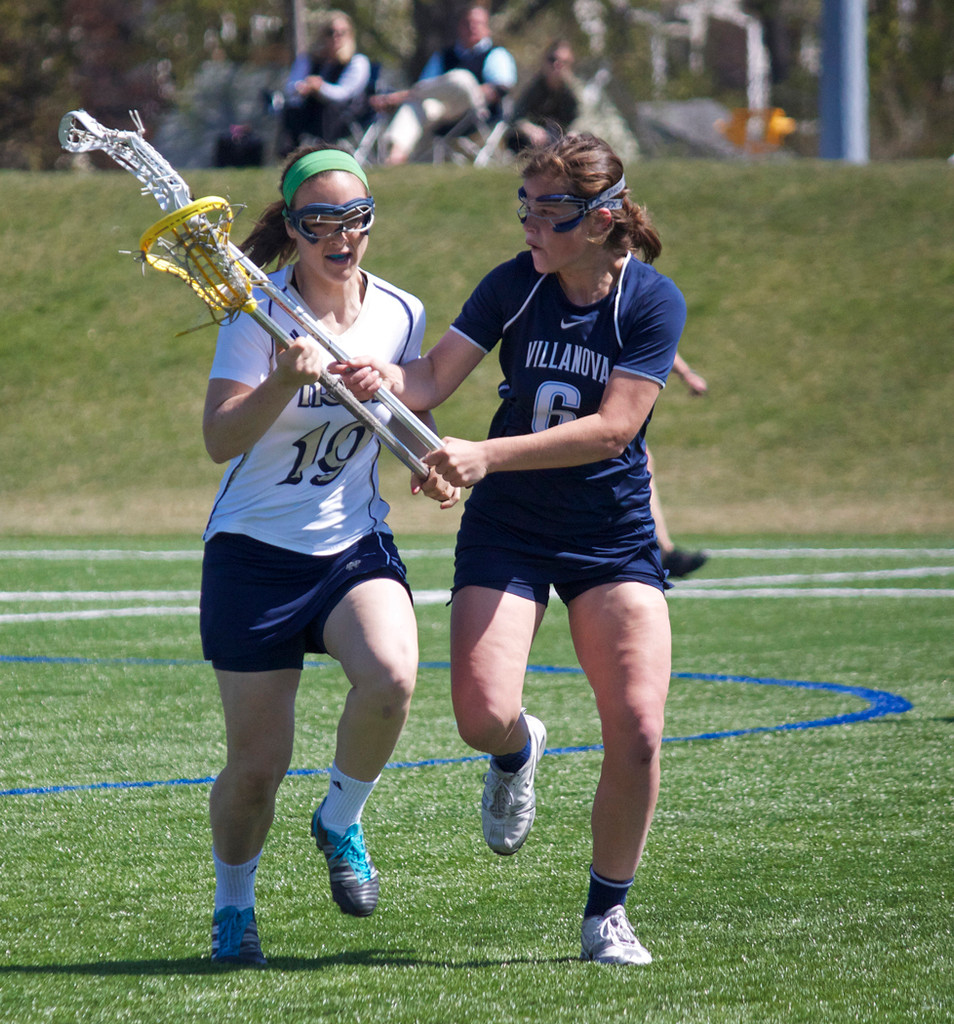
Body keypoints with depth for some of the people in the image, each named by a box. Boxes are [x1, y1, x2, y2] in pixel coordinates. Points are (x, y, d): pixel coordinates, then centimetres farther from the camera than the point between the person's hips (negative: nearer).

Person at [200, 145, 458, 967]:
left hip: (356, 545, 2)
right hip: (255, 552, -2)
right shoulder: (261, 314, -11)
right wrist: (285, 383, -37)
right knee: (257, 764, 0)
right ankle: (233, 907, 29)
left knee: (391, 675, -30)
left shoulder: (401, 313, 1)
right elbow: (220, 439, -21)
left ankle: (341, 820, -1)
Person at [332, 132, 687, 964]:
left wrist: (487, 456, -29)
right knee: (483, 717, -16)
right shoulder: (513, 286, -4)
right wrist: (380, 376, -34)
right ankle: (520, 751, 25)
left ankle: (607, 912, 10)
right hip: (507, 526, 1)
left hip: (613, 534, -1)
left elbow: (613, 427, -21)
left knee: (637, 730, -12)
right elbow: (434, 377, -11)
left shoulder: (653, 301, -12)